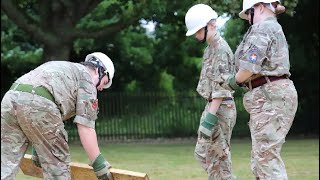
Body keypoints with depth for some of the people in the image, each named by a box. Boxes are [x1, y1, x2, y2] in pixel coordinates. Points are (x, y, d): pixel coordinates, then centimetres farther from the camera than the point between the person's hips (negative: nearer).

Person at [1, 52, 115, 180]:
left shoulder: (60, 68, 40)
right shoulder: (87, 78, 18)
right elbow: (85, 127, 7)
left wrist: (37, 150, 44)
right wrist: (99, 164, 10)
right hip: (38, 104, -7)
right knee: (57, 163, 8)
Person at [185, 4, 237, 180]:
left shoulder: (220, 49, -15)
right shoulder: (210, 48, 15)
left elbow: (220, 87, -21)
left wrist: (210, 118, -25)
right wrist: (208, 114, 16)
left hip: (221, 108, -10)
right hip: (213, 106, 10)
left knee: (217, 157, -6)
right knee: (202, 153, 13)